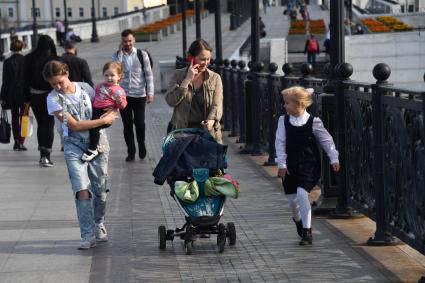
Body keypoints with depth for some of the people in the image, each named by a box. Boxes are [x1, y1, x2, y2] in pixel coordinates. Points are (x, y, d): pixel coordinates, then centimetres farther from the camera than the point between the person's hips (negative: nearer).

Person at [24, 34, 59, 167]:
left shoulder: (29, 58, -1)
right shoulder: (54, 59, -10)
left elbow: (26, 79, 1)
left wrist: (27, 98, 6)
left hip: (34, 95, 3)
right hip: (49, 95, -3)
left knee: (41, 124, 17)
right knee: (49, 124, 2)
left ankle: (43, 154, 19)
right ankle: (46, 155, -8)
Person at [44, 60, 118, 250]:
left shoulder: (85, 88, 3)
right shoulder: (53, 99, -7)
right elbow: (74, 125, -12)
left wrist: (110, 113, -5)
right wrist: (103, 120, -12)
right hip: (75, 147, -3)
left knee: (100, 190, 7)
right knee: (82, 190, -16)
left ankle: (98, 225, 32)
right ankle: (88, 236, -12)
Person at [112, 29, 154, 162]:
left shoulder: (142, 55, 0)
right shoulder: (117, 55, 2)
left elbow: (149, 74, 1)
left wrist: (150, 93, -5)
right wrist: (120, 52, -14)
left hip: (139, 95, -1)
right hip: (123, 95, 1)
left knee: (139, 122, -5)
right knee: (127, 124, 4)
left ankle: (141, 144, 23)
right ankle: (131, 152, 15)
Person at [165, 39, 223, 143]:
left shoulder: (214, 78, 6)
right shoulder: (179, 75, 7)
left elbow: (217, 105, -3)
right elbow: (170, 101, -5)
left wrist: (211, 120, -25)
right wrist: (187, 79, -11)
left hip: (208, 132, 0)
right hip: (183, 131, 0)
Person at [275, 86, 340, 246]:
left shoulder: (313, 122, -8)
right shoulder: (284, 121, -1)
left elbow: (326, 140, 1)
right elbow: (280, 143, -2)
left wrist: (334, 159, 1)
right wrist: (281, 164, -7)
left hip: (309, 164, -4)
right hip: (290, 165, 4)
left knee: (302, 193, -19)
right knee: (291, 198, 8)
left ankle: (306, 231, -11)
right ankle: (298, 220, 41)